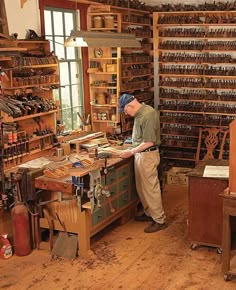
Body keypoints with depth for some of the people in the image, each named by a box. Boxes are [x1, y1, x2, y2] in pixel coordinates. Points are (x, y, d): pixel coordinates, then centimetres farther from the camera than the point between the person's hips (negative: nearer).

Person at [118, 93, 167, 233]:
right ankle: (149, 213, 33)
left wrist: (131, 152, -18)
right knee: (141, 187, 18)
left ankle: (160, 220, 8)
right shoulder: (140, 113, 7)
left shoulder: (148, 114, -23)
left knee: (151, 188, -2)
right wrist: (133, 150, 9)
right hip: (140, 153, 10)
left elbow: (149, 142, -24)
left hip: (148, 155, -10)